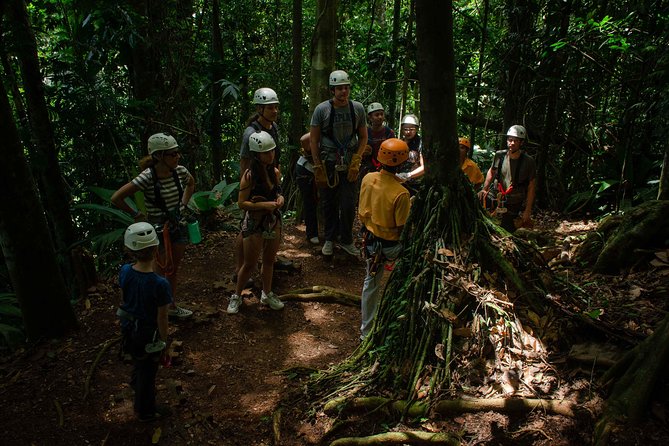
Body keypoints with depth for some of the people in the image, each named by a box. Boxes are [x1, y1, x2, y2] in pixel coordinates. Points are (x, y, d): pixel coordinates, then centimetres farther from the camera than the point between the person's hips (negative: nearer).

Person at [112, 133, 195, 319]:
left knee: (173, 270, 18)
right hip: (158, 231, -5)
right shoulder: (147, 178, -24)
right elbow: (116, 198, -20)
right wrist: (136, 215, -11)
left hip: (178, 227, 5)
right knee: (161, 272, 5)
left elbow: (191, 184, 17)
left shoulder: (180, 171, -8)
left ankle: (172, 307, 35)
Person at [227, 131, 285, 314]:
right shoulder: (249, 175, -17)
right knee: (249, 264, 7)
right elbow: (241, 203, -17)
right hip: (255, 224, -6)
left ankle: (267, 294, 37)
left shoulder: (275, 172, 0)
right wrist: (263, 205, -25)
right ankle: (237, 296, 26)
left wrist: (280, 199, -6)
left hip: (274, 222, 6)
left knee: (269, 261, 19)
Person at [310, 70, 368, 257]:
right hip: (328, 164, -1)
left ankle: (346, 240, 17)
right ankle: (329, 239, 25)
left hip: (349, 164, 1)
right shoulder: (322, 109, -7)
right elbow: (313, 139, -3)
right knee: (329, 204, 10)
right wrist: (318, 167, -6)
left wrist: (356, 161, -5)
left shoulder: (357, 108, -1)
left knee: (348, 204, -1)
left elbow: (363, 137, 6)